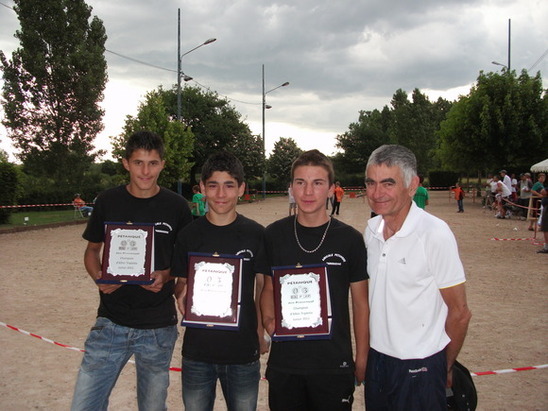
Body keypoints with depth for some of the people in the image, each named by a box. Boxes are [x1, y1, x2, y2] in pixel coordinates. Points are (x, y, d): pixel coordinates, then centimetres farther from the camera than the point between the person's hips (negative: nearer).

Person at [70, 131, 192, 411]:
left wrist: (166, 276, -14)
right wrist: (100, 278, -10)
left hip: (158, 328, 0)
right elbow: (92, 249, 11)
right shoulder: (108, 202, 0)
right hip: (111, 322, 1)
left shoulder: (176, 206, -3)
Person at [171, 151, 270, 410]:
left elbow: (265, 289, 2)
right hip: (197, 351, 1)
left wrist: (260, 335, -3)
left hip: (243, 351, -1)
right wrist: (182, 296, -15)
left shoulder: (256, 234, -4)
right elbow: (180, 283, 7)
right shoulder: (188, 235, 0)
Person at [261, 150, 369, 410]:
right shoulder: (274, 234, 0)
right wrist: (268, 319, -9)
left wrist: (362, 359, 0)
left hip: (334, 365, -1)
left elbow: (361, 303, 1)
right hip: (284, 362, 2)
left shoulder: (350, 239, -5)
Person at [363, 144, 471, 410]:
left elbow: (459, 313, -11)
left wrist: (446, 368, 0)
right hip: (376, 358, 6)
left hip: (420, 367, -6)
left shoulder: (435, 234, -18)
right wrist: (365, 353, 11)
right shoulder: (371, 229, 1)